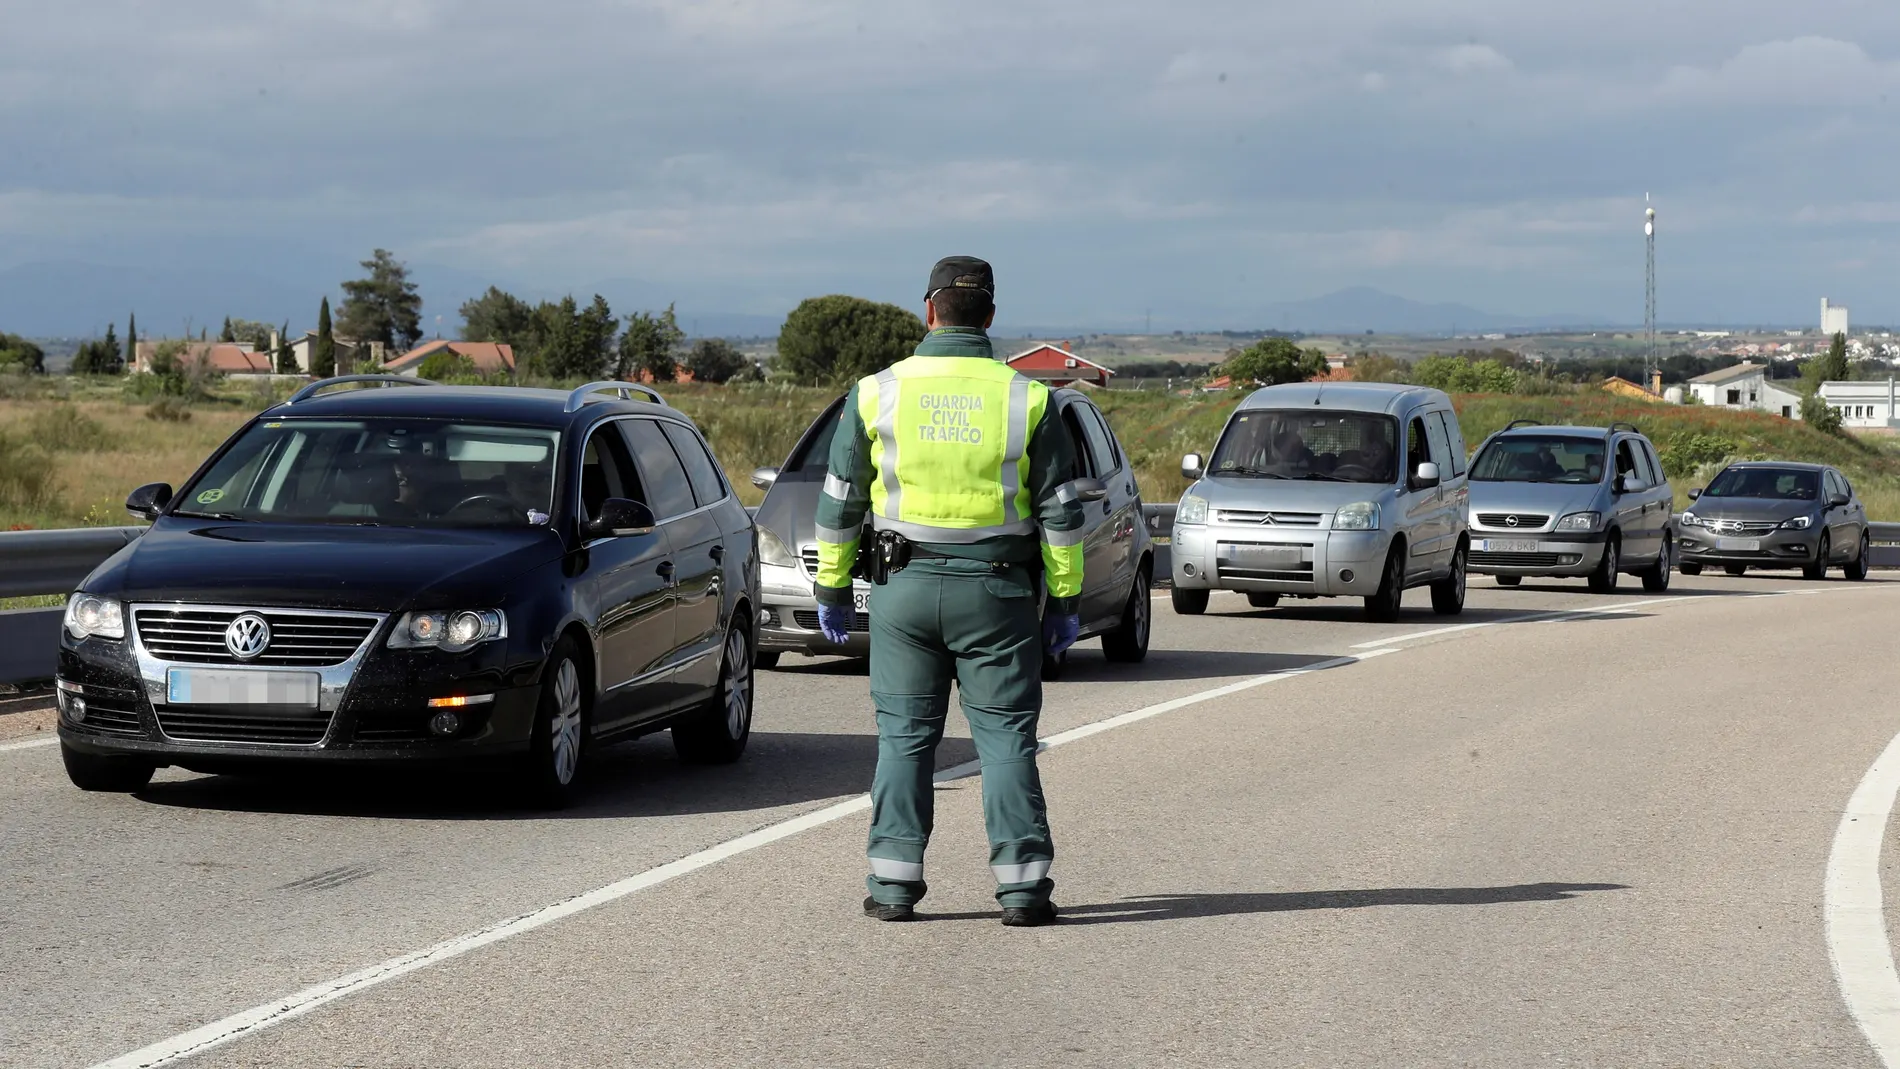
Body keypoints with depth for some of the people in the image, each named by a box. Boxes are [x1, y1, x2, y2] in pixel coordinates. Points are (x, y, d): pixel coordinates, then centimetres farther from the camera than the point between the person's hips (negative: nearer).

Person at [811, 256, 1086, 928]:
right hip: (996, 592, 0)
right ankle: (1022, 884, 0)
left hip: (905, 589, 1)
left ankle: (895, 881, 5)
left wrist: (832, 589, 14)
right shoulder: (1027, 399, -1)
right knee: (1007, 738, 3)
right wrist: (1066, 603, 7)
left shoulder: (877, 393, 0)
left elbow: (840, 504, 5)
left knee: (904, 735, 7)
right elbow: (1060, 512, 1)